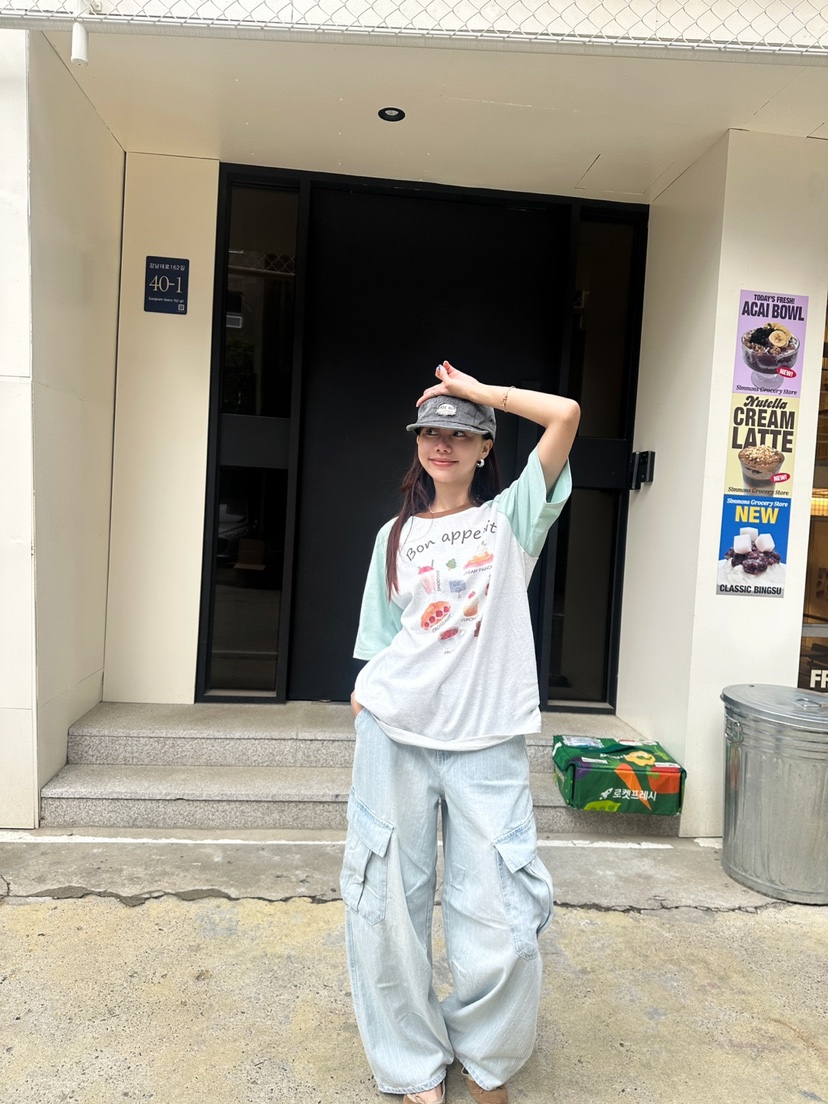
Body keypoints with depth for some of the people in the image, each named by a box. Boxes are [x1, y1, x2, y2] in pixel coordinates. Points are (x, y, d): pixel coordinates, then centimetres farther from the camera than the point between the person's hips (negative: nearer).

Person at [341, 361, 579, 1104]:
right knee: (391, 906, 8)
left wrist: (477, 389, 1)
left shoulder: (511, 518, 4)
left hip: (487, 743, -2)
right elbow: (376, 647, 12)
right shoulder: (395, 535, 11)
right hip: (395, 736, 3)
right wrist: (364, 718, 5)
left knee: (499, 924, 1)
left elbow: (566, 415, -7)